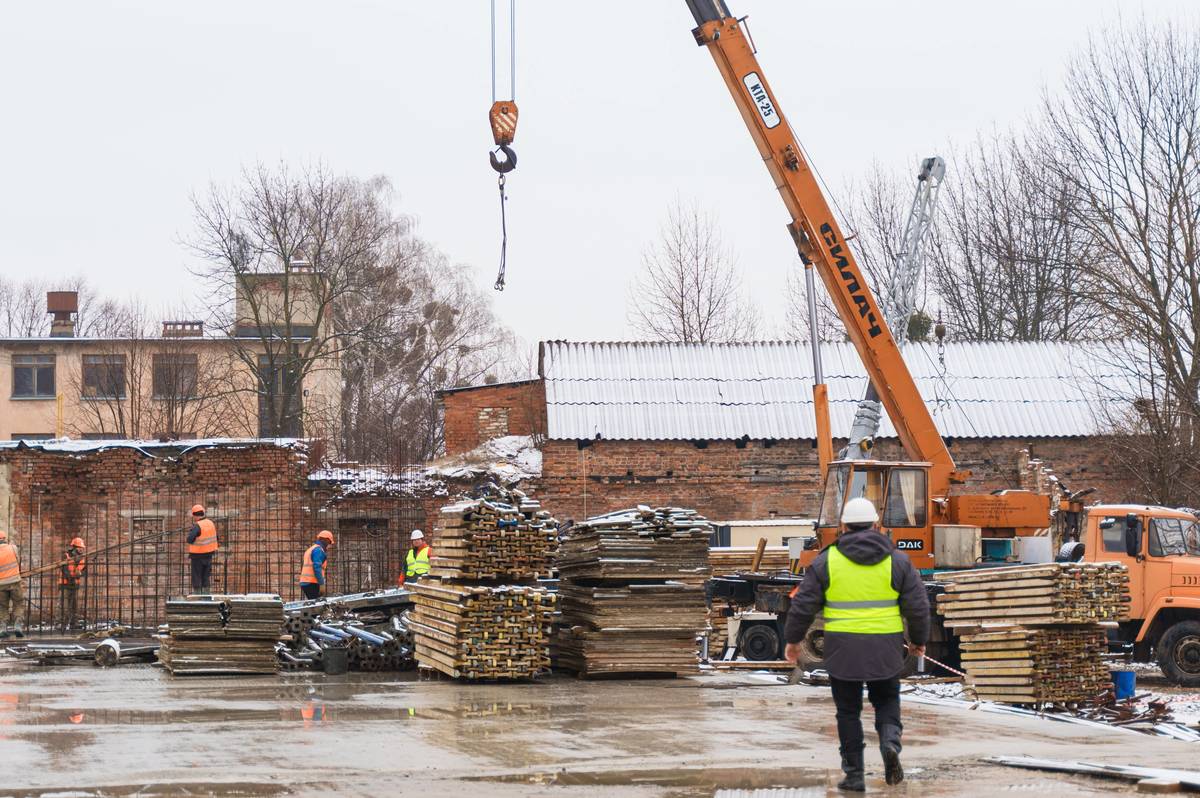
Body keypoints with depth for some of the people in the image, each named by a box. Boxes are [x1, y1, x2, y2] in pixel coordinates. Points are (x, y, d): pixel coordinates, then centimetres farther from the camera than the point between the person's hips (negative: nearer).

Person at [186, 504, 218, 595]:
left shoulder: (197, 526, -18)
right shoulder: (211, 524, 4)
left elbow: (190, 539, -25)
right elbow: (215, 537, 13)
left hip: (198, 555, -7)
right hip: (209, 554, 7)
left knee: (196, 577, 2)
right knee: (206, 577, 14)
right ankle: (206, 594, 17)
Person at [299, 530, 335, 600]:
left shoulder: (310, 549, 23)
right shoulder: (318, 550, -7)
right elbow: (317, 568, -18)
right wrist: (322, 584, -19)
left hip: (304, 582, 10)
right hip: (312, 583, -10)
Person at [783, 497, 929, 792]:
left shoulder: (827, 560, -2)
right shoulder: (897, 560, 0)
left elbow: (804, 604, 0)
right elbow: (918, 606, 2)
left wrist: (793, 639, 13)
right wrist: (918, 640, 17)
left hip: (842, 650, -1)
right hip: (885, 649, 1)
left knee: (849, 712, 11)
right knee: (886, 701, 18)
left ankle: (854, 776, 9)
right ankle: (890, 742, -9)